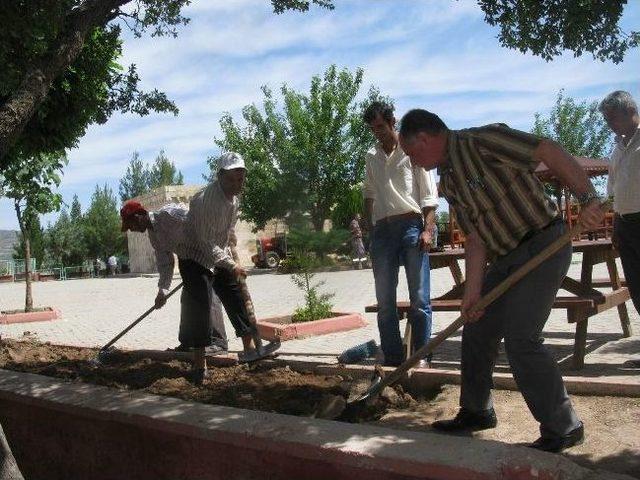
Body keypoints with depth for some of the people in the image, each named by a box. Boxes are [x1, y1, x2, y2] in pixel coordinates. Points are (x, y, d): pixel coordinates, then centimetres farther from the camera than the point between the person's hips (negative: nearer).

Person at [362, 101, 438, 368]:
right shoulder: (371, 157, 17)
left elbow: (429, 194, -1)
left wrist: (427, 229, -11)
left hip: (411, 226, -4)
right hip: (382, 231, 4)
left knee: (419, 297, -4)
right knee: (385, 300, 4)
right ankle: (392, 359, 11)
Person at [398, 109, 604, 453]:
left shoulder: (481, 141, -15)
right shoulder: (449, 182, 11)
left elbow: (551, 153, -21)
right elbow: (475, 238, 7)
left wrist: (587, 198, -31)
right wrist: (472, 291, -2)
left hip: (543, 244, -9)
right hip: (505, 258, 9)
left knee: (519, 338, -15)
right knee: (476, 329, 13)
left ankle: (563, 428, 1)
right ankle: (476, 411, 30)